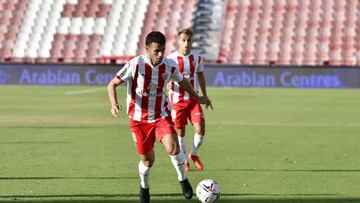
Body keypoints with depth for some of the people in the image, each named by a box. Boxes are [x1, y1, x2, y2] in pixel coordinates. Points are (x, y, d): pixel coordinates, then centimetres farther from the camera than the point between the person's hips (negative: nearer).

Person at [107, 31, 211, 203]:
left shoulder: (169, 67, -9)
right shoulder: (135, 65, -19)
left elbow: (183, 81, 14)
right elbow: (112, 84, -13)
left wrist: (197, 98, 25)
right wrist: (114, 103, -31)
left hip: (162, 116, 1)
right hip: (139, 119, -1)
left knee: (173, 148, -23)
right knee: (148, 159, 6)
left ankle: (183, 179, 2)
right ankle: (144, 187, 38)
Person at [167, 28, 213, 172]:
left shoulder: (197, 57, 1)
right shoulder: (171, 59, -10)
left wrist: (205, 96, 18)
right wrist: (168, 85, -27)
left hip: (193, 99, 3)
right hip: (177, 100, -3)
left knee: (200, 129, -8)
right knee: (180, 132, 4)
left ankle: (194, 154, 18)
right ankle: (184, 161, 21)